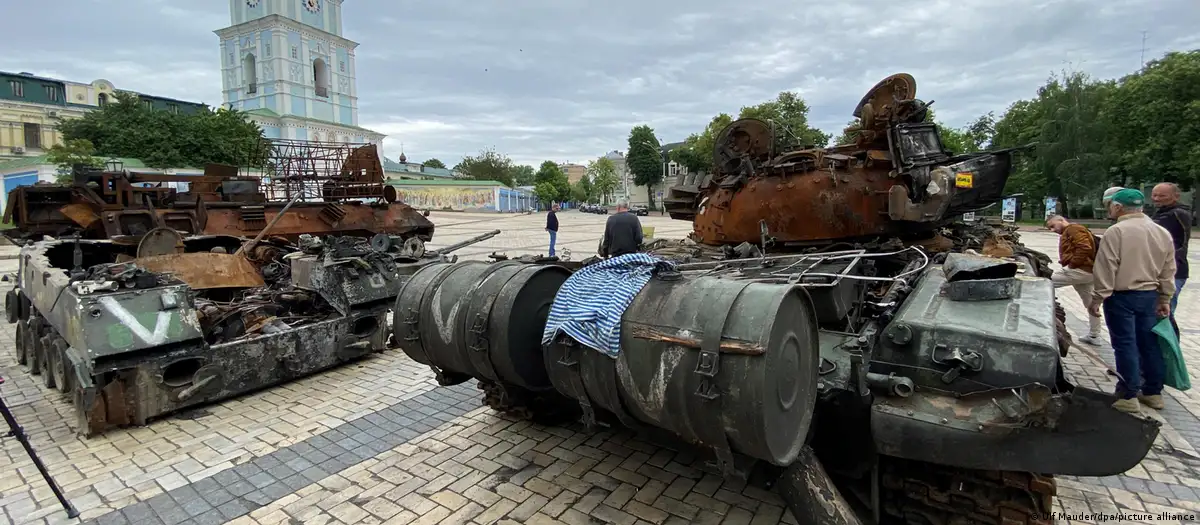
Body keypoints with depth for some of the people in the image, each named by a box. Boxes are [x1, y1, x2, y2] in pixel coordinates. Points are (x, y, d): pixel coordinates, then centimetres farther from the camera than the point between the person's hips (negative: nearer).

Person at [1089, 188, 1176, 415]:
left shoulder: (1116, 231, -15)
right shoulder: (1163, 233, 8)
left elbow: (1105, 270, -17)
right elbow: (1168, 271, 13)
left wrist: (1097, 298, -11)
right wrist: (1165, 299, 20)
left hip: (1122, 297, -7)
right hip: (1150, 296, 7)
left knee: (1125, 346, 0)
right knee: (1149, 344, 15)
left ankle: (1129, 396, 5)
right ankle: (1154, 392, 25)